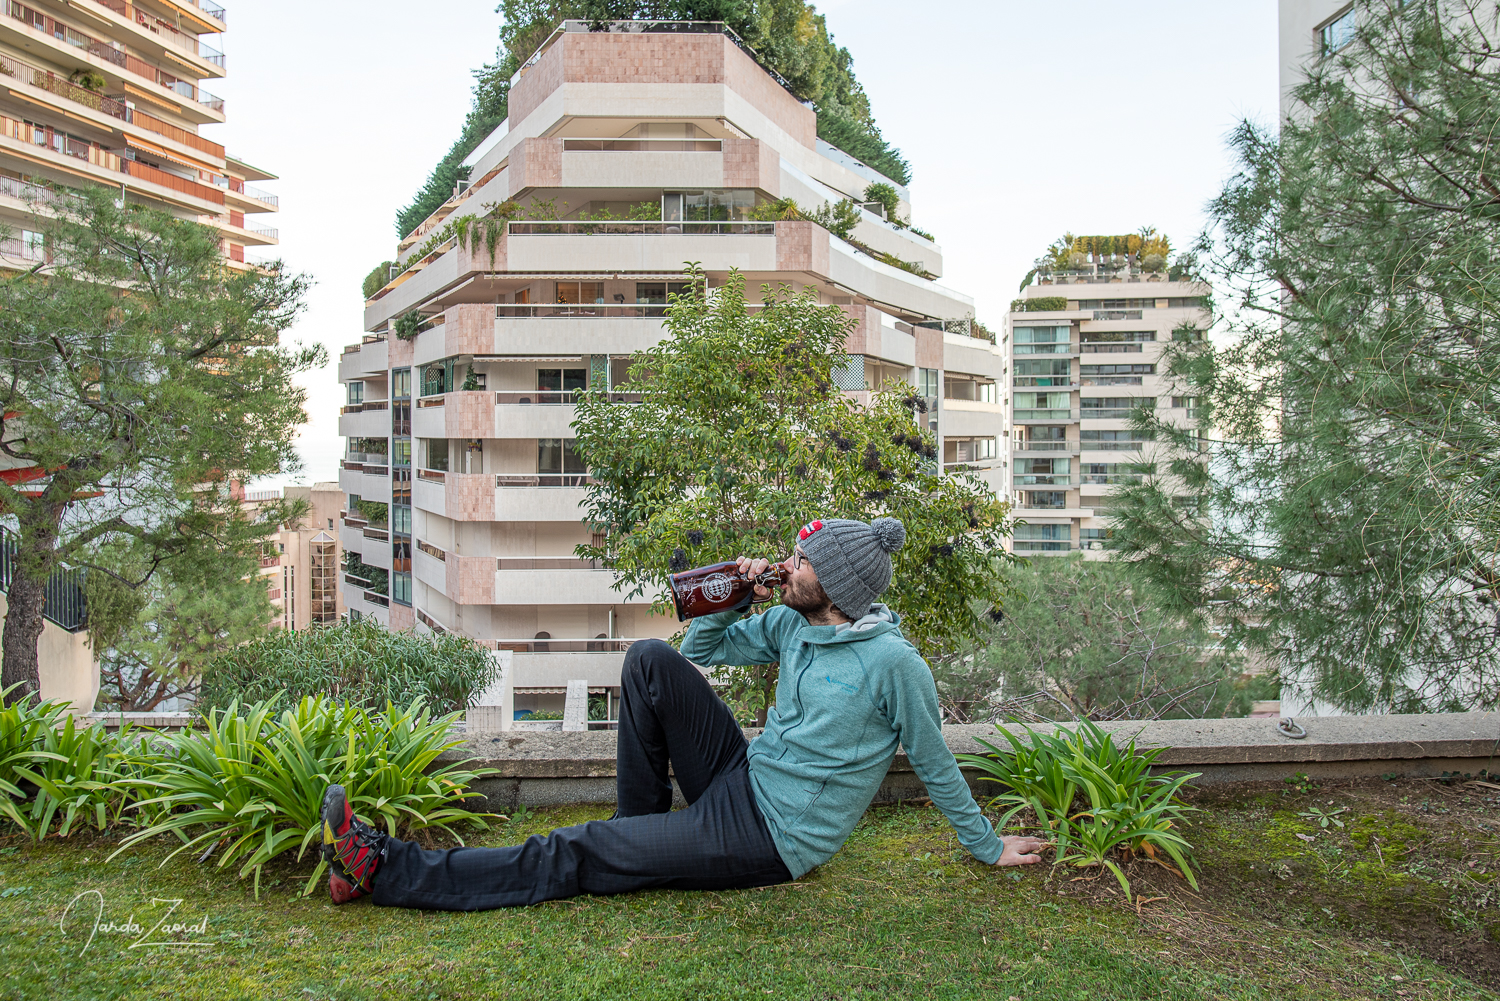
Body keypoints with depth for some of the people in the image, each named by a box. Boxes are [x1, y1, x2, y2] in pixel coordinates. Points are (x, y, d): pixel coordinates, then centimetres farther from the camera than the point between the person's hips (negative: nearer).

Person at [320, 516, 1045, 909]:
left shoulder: (892, 662, -19)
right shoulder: (790, 624, 1)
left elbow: (935, 763, -6)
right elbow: (701, 648, 10)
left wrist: (988, 848, 5)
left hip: (769, 836, -7)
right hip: (741, 778, 7)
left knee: (573, 855, -12)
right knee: (651, 661, -5)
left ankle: (384, 872, -8)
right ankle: (642, 831, 5)